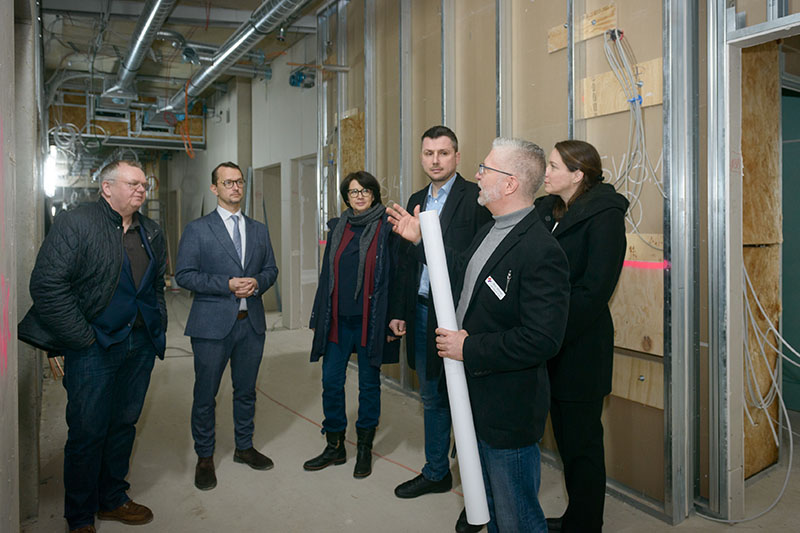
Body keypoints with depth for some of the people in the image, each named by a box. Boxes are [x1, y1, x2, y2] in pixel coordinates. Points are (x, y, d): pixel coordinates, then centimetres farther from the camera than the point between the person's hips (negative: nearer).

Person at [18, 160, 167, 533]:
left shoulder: (151, 232, 11)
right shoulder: (75, 224, -10)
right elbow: (47, 285, -16)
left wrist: (158, 328, 11)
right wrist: (83, 338, -15)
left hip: (140, 345, 6)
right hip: (94, 347, -6)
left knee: (124, 424, 16)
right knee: (88, 431, 3)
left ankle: (112, 500, 33)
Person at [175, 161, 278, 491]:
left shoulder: (259, 230, 12)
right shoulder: (197, 229, -1)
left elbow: (271, 268, 14)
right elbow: (184, 274, -8)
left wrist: (257, 282, -9)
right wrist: (228, 284, -17)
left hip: (251, 322, 4)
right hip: (212, 324, -4)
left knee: (246, 390, 15)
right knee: (205, 394, 6)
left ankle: (244, 447, 33)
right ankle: (204, 458, 23)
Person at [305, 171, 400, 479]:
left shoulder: (386, 228, -4)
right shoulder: (338, 228, 10)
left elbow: (394, 276, -6)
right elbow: (327, 274, 12)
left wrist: (391, 321, -11)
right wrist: (319, 317, 10)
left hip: (370, 321, -4)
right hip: (338, 320, 4)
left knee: (369, 384, 8)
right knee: (331, 382, 8)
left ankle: (364, 449, 25)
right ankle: (335, 447, 25)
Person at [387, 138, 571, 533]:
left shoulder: (541, 251, -26)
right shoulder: (488, 233, 6)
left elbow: (542, 339, -30)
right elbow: (465, 276, 23)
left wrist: (469, 348, -23)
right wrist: (421, 240, 20)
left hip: (509, 412, -9)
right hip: (475, 400, 10)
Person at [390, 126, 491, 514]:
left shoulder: (475, 197, -10)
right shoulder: (416, 200, 13)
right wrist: (399, 310, 12)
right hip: (421, 310, 7)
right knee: (431, 398, 18)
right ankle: (435, 473, 36)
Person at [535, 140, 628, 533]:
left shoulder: (604, 216, -11)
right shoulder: (545, 210, 9)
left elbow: (592, 292, -18)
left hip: (580, 351, -7)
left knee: (581, 445, 8)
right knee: (566, 439, 18)